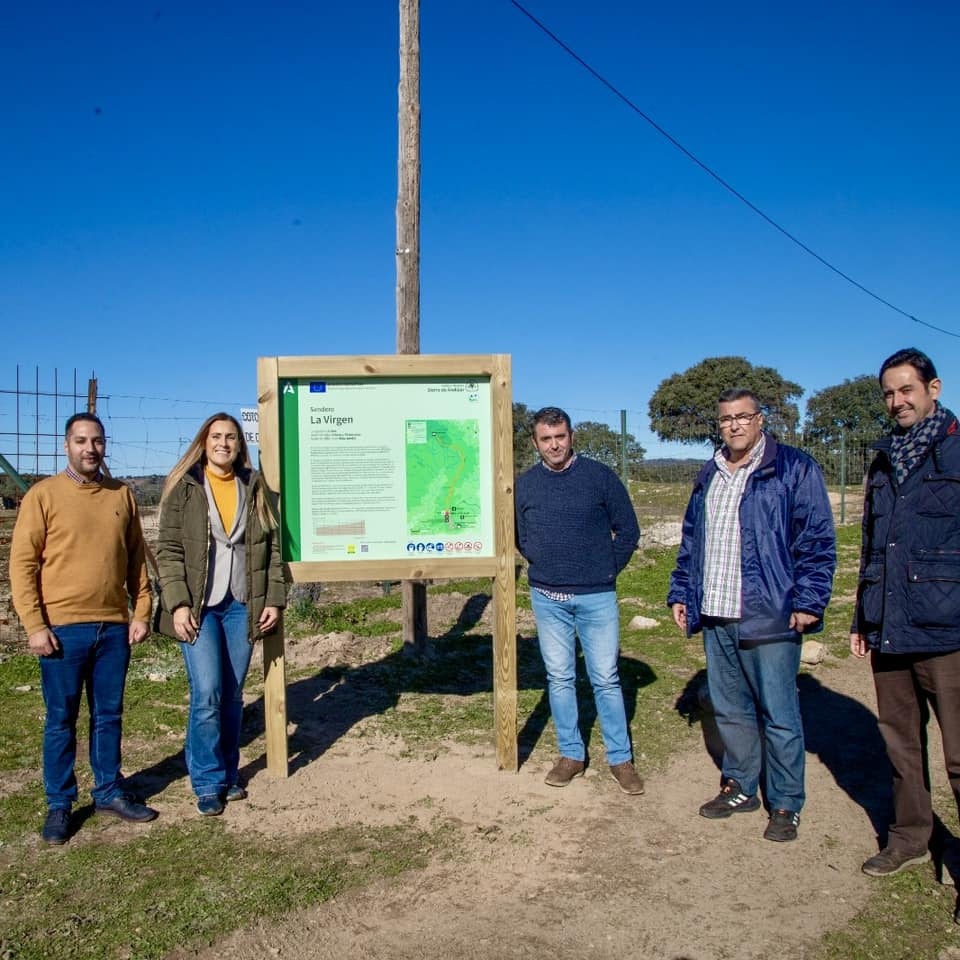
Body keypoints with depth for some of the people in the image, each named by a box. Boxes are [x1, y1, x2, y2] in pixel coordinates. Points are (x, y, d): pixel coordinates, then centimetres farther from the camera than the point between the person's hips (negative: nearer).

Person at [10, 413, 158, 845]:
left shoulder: (122, 495, 7)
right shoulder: (43, 494, -4)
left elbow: (136, 559, 11)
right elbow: (22, 563, -6)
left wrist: (141, 613, 5)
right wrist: (34, 625, -11)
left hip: (114, 627, 3)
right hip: (63, 629, -3)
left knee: (109, 715, 13)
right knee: (61, 720, 7)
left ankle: (109, 793, 27)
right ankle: (59, 805, 21)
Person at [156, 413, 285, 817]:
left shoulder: (254, 488, 8)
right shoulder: (184, 488, 0)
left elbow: (271, 547, 8)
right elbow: (168, 550, -3)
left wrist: (274, 600, 1)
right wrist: (178, 605, -12)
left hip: (241, 607, 3)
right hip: (198, 608, -2)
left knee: (233, 695, 9)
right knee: (207, 695, -8)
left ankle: (230, 774, 23)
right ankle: (208, 783, 7)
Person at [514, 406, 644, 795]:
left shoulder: (600, 476, -4)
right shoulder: (524, 484, 3)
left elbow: (628, 530, 2)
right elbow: (520, 536, 16)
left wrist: (607, 570, 1)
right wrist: (543, 566, 8)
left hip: (596, 597, -2)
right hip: (547, 598, 2)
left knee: (606, 679, 3)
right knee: (559, 679, 10)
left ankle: (621, 759, 16)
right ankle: (571, 754, 24)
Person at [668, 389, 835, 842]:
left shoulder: (795, 469, -4)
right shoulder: (708, 476, 15)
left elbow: (817, 541, -7)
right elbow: (690, 541, 21)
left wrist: (808, 601, -13)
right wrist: (681, 592, 15)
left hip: (770, 616, -6)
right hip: (715, 617, 6)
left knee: (779, 715, 4)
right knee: (729, 709, 15)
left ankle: (786, 805, 20)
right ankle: (740, 787, 32)